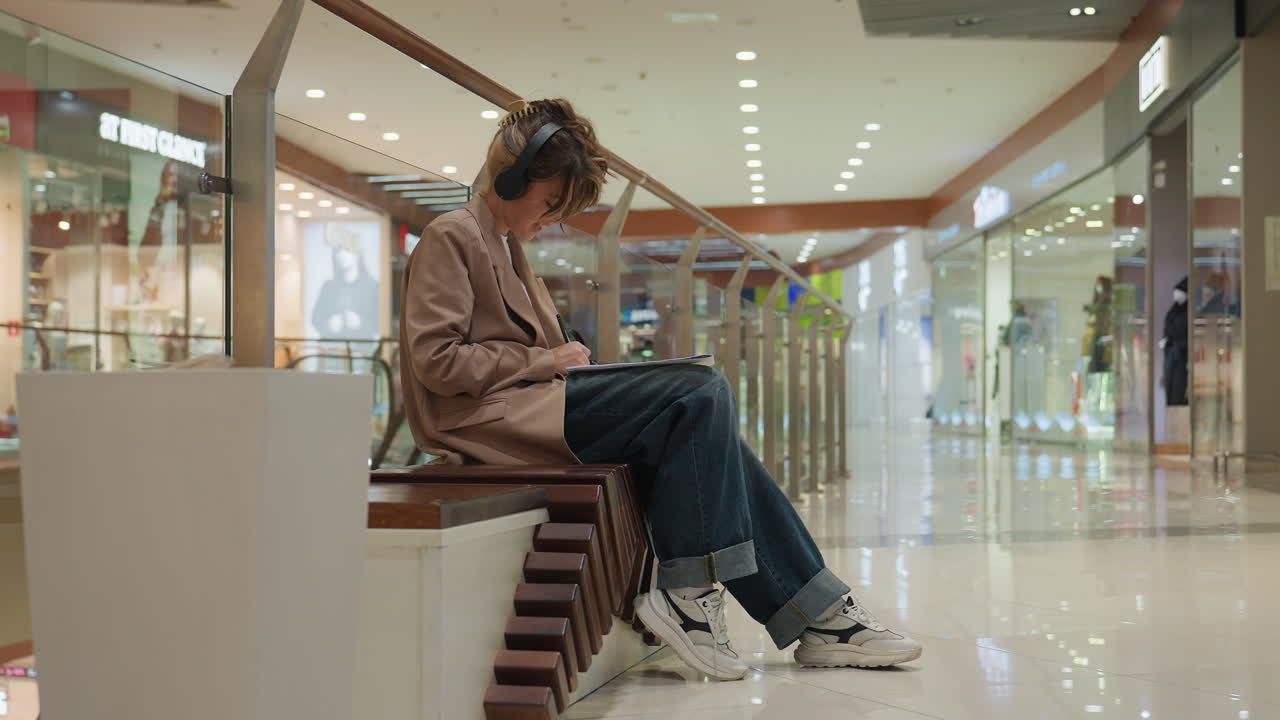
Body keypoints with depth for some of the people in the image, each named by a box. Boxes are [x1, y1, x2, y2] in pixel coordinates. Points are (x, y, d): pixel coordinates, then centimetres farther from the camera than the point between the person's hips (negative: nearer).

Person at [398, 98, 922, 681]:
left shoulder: (505, 245, 28)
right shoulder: (450, 237, -2)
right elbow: (437, 360, -13)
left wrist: (562, 362, 3)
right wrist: (547, 361, -10)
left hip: (527, 403, 9)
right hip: (486, 416, -9)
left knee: (705, 428, -8)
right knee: (701, 395, -21)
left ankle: (816, 616, -9)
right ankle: (685, 593, -19)